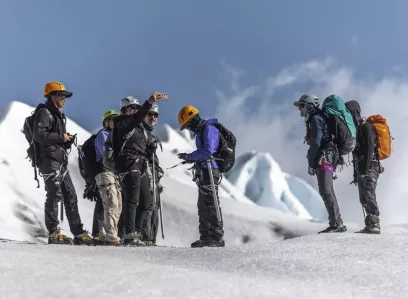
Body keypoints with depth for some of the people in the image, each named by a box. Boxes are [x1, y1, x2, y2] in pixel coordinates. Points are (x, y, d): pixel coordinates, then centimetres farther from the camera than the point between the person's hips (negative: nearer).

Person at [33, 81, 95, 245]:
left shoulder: (59, 115, 24)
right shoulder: (44, 113, -5)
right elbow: (39, 135, -19)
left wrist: (68, 141, 9)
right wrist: (60, 137, -14)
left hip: (62, 161, 10)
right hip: (49, 159, -9)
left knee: (71, 197, 6)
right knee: (54, 195, -11)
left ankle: (79, 233, 7)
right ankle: (54, 233, -8)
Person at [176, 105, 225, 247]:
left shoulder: (209, 129, -12)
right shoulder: (201, 131, 21)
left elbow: (208, 151, -22)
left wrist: (189, 156, -15)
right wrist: (190, 158, 10)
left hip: (210, 171, -11)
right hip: (203, 172, 11)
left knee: (211, 204, -10)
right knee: (203, 206, 12)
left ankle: (217, 237, -8)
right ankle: (206, 238, 18)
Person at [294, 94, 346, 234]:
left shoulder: (315, 119, -6)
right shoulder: (319, 119, 24)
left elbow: (315, 143, -15)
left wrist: (311, 164, -14)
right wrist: (314, 163, 19)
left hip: (324, 158, -10)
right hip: (328, 159, 10)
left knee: (326, 191, -13)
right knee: (326, 192, 9)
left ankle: (337, 223, -16)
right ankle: (336, 223, 9)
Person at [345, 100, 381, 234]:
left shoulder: (365, 127, -6)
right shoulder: (355, 129, 22)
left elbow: (370, 148, -16)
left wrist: (366, 168, -23)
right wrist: (356, 173, 20)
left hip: (370, 168, -9)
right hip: (361, 169, 9)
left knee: (369, 194, -19)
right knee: (364, 198, 6)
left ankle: (375, 224, -23)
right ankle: (370, 224, 6)